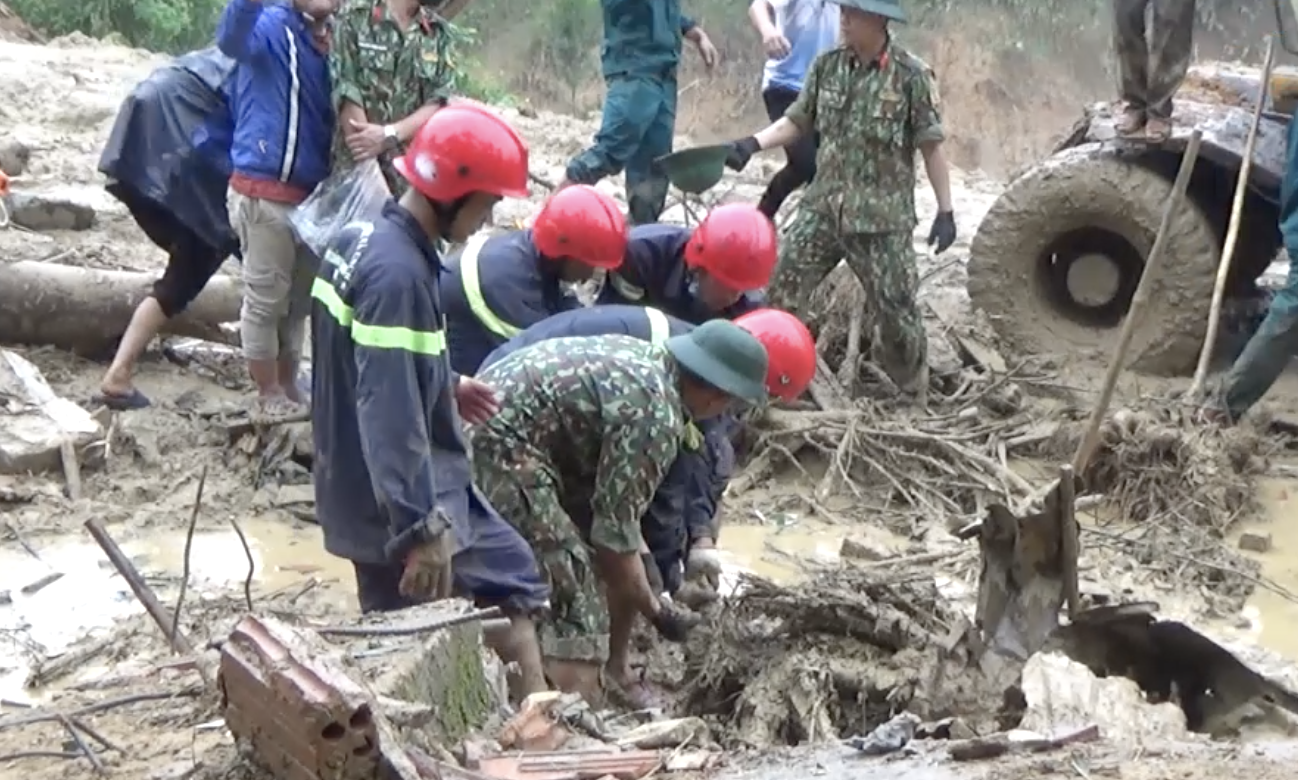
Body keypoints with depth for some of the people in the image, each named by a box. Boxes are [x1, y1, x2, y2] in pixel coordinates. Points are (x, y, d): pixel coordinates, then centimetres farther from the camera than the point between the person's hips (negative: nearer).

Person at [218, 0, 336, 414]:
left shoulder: (334, 39, 9)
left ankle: (289, 387, 32)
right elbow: (231, 39, -34)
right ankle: (270, 396, 17)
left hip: (313, 192, 7)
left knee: (299, 300, 18)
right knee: (266, 299, 4)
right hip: (265, 192, -7)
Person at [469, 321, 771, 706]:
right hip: (500, 442, -11)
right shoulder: (656, 416, -20)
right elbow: (614, 530, -16)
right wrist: (654, 608, -2)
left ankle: (616, 668, 29)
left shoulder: (646, 357, 8)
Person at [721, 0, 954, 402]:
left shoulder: (911, 75, -11)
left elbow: (931, 147, -7)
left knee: (895, 306, 5)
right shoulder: (827, 65, 1)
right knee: (780, 289, 1)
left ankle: (914, 393, 26)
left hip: (882, 217, -4)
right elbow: (797, 121, 9)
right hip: (823, 207, 4)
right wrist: (752, 144, -7)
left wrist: (945, 210, -8)